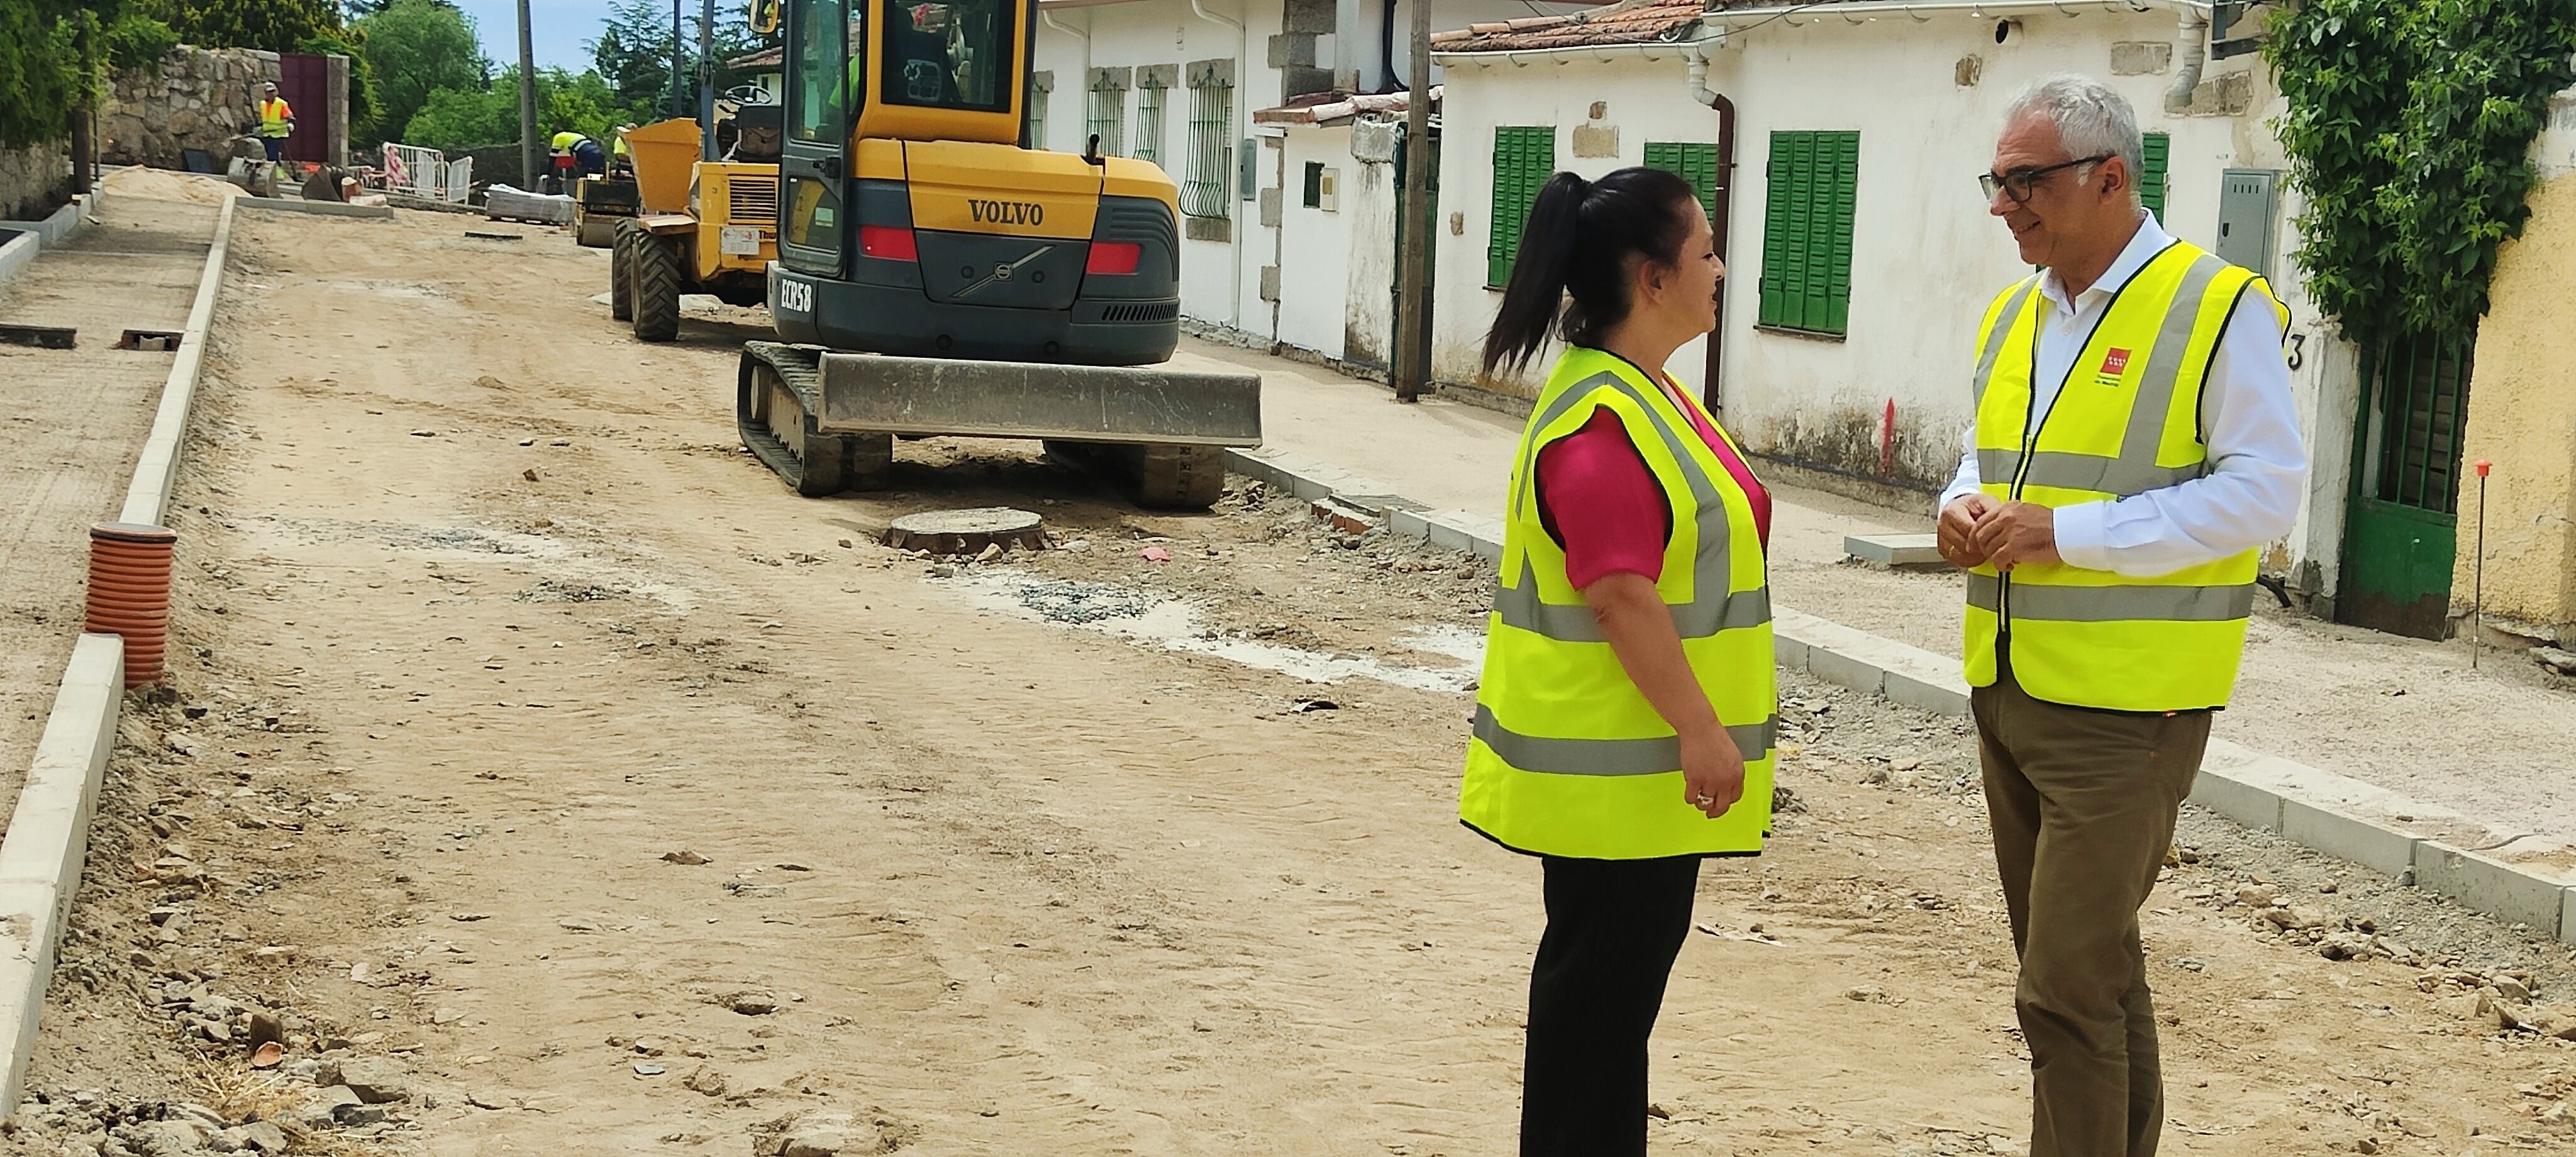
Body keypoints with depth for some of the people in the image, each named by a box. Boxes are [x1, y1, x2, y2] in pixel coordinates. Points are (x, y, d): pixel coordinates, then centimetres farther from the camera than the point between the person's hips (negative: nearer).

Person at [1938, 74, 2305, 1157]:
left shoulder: (2219, 309, -11)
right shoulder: (2013, 315, 12)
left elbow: (2265, 490, -16)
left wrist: (2070, 532, -21)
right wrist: (1964, 506, 0)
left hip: (2123, 705, -7)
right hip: (2007, 689, 8)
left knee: (2066, 986, -9)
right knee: (2095, 959, 19)